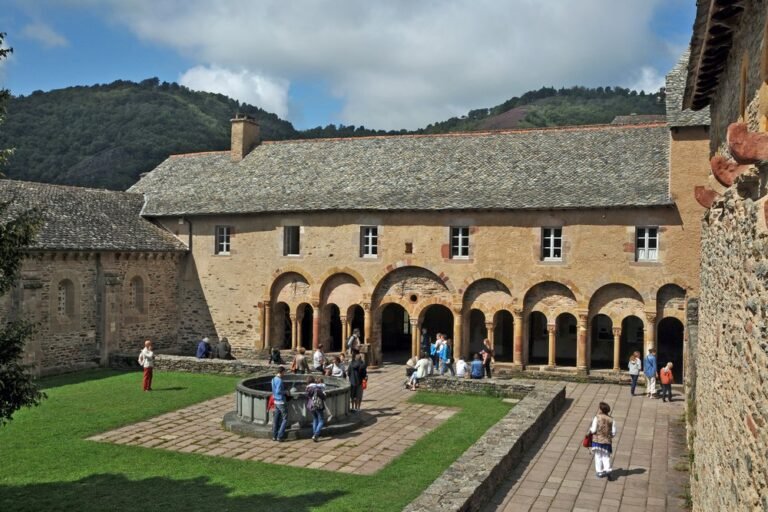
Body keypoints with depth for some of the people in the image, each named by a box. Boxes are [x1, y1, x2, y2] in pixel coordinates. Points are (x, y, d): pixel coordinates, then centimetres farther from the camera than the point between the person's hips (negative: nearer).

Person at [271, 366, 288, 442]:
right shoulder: (279, 380, -19)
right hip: (281, 401, -9)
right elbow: (278, 391, -25)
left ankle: (274, 436, 16)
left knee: (276, 419, 12)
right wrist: (285, 392, -9)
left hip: (276, 401, 9)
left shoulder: (273, 379, 9)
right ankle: (280, 436, -4)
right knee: (285, 419, -1)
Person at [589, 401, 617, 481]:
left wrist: (590, 429, 9)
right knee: (606, 457, 11)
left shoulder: (597, 418, -11)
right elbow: (613, 433, 0)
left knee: (598, 456, 11)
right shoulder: (611, 420, -1)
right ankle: (607, 470, -7)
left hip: (597, 440, -2)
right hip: (607, 441, 2)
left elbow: (593, 430, -12)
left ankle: (599, 472, 13)